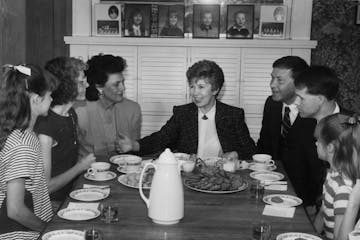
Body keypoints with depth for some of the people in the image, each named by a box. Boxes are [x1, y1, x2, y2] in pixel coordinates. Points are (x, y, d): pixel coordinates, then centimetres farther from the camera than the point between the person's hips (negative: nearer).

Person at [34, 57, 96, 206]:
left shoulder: (71, 114, 6)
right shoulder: (45, 129, -21)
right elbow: (45, 186, -19)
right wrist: (80, 167, -12)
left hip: (70, 196, 8)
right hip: (54, 204, -8)